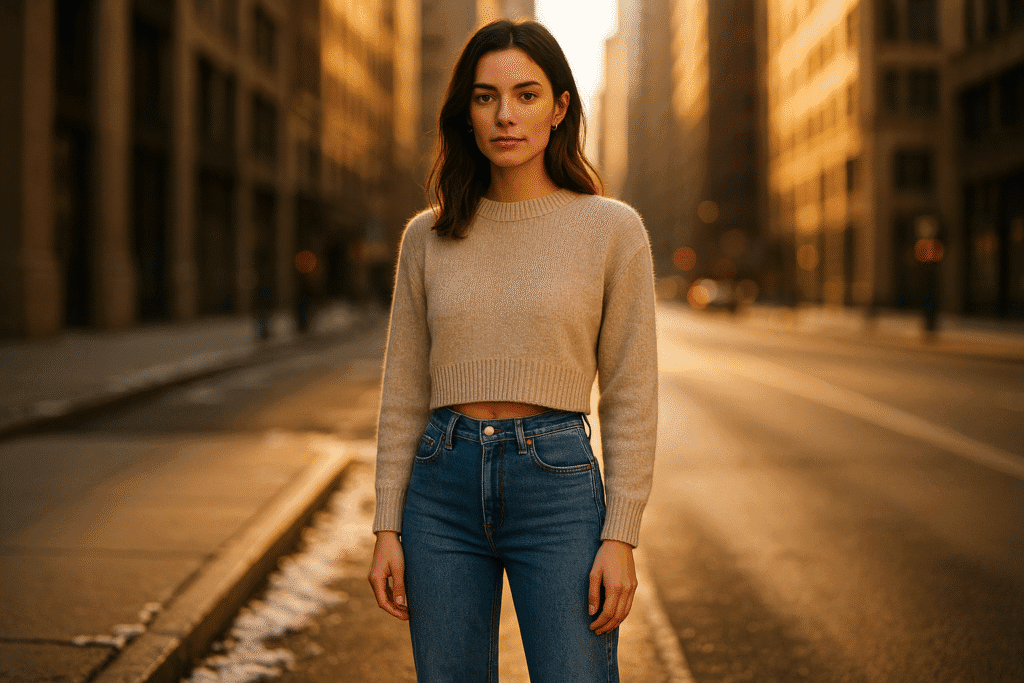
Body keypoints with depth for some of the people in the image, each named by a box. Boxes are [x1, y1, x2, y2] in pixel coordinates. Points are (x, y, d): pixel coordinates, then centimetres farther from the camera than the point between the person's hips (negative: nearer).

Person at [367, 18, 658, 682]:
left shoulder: (613, 229, -2)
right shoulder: (428, 236, 6)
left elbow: (630, 396, -2)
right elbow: (405, 393, 8)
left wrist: (621, 537, -8)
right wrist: (388, 529, 3)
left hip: (558, 485, -2)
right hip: (444, 488, 3)